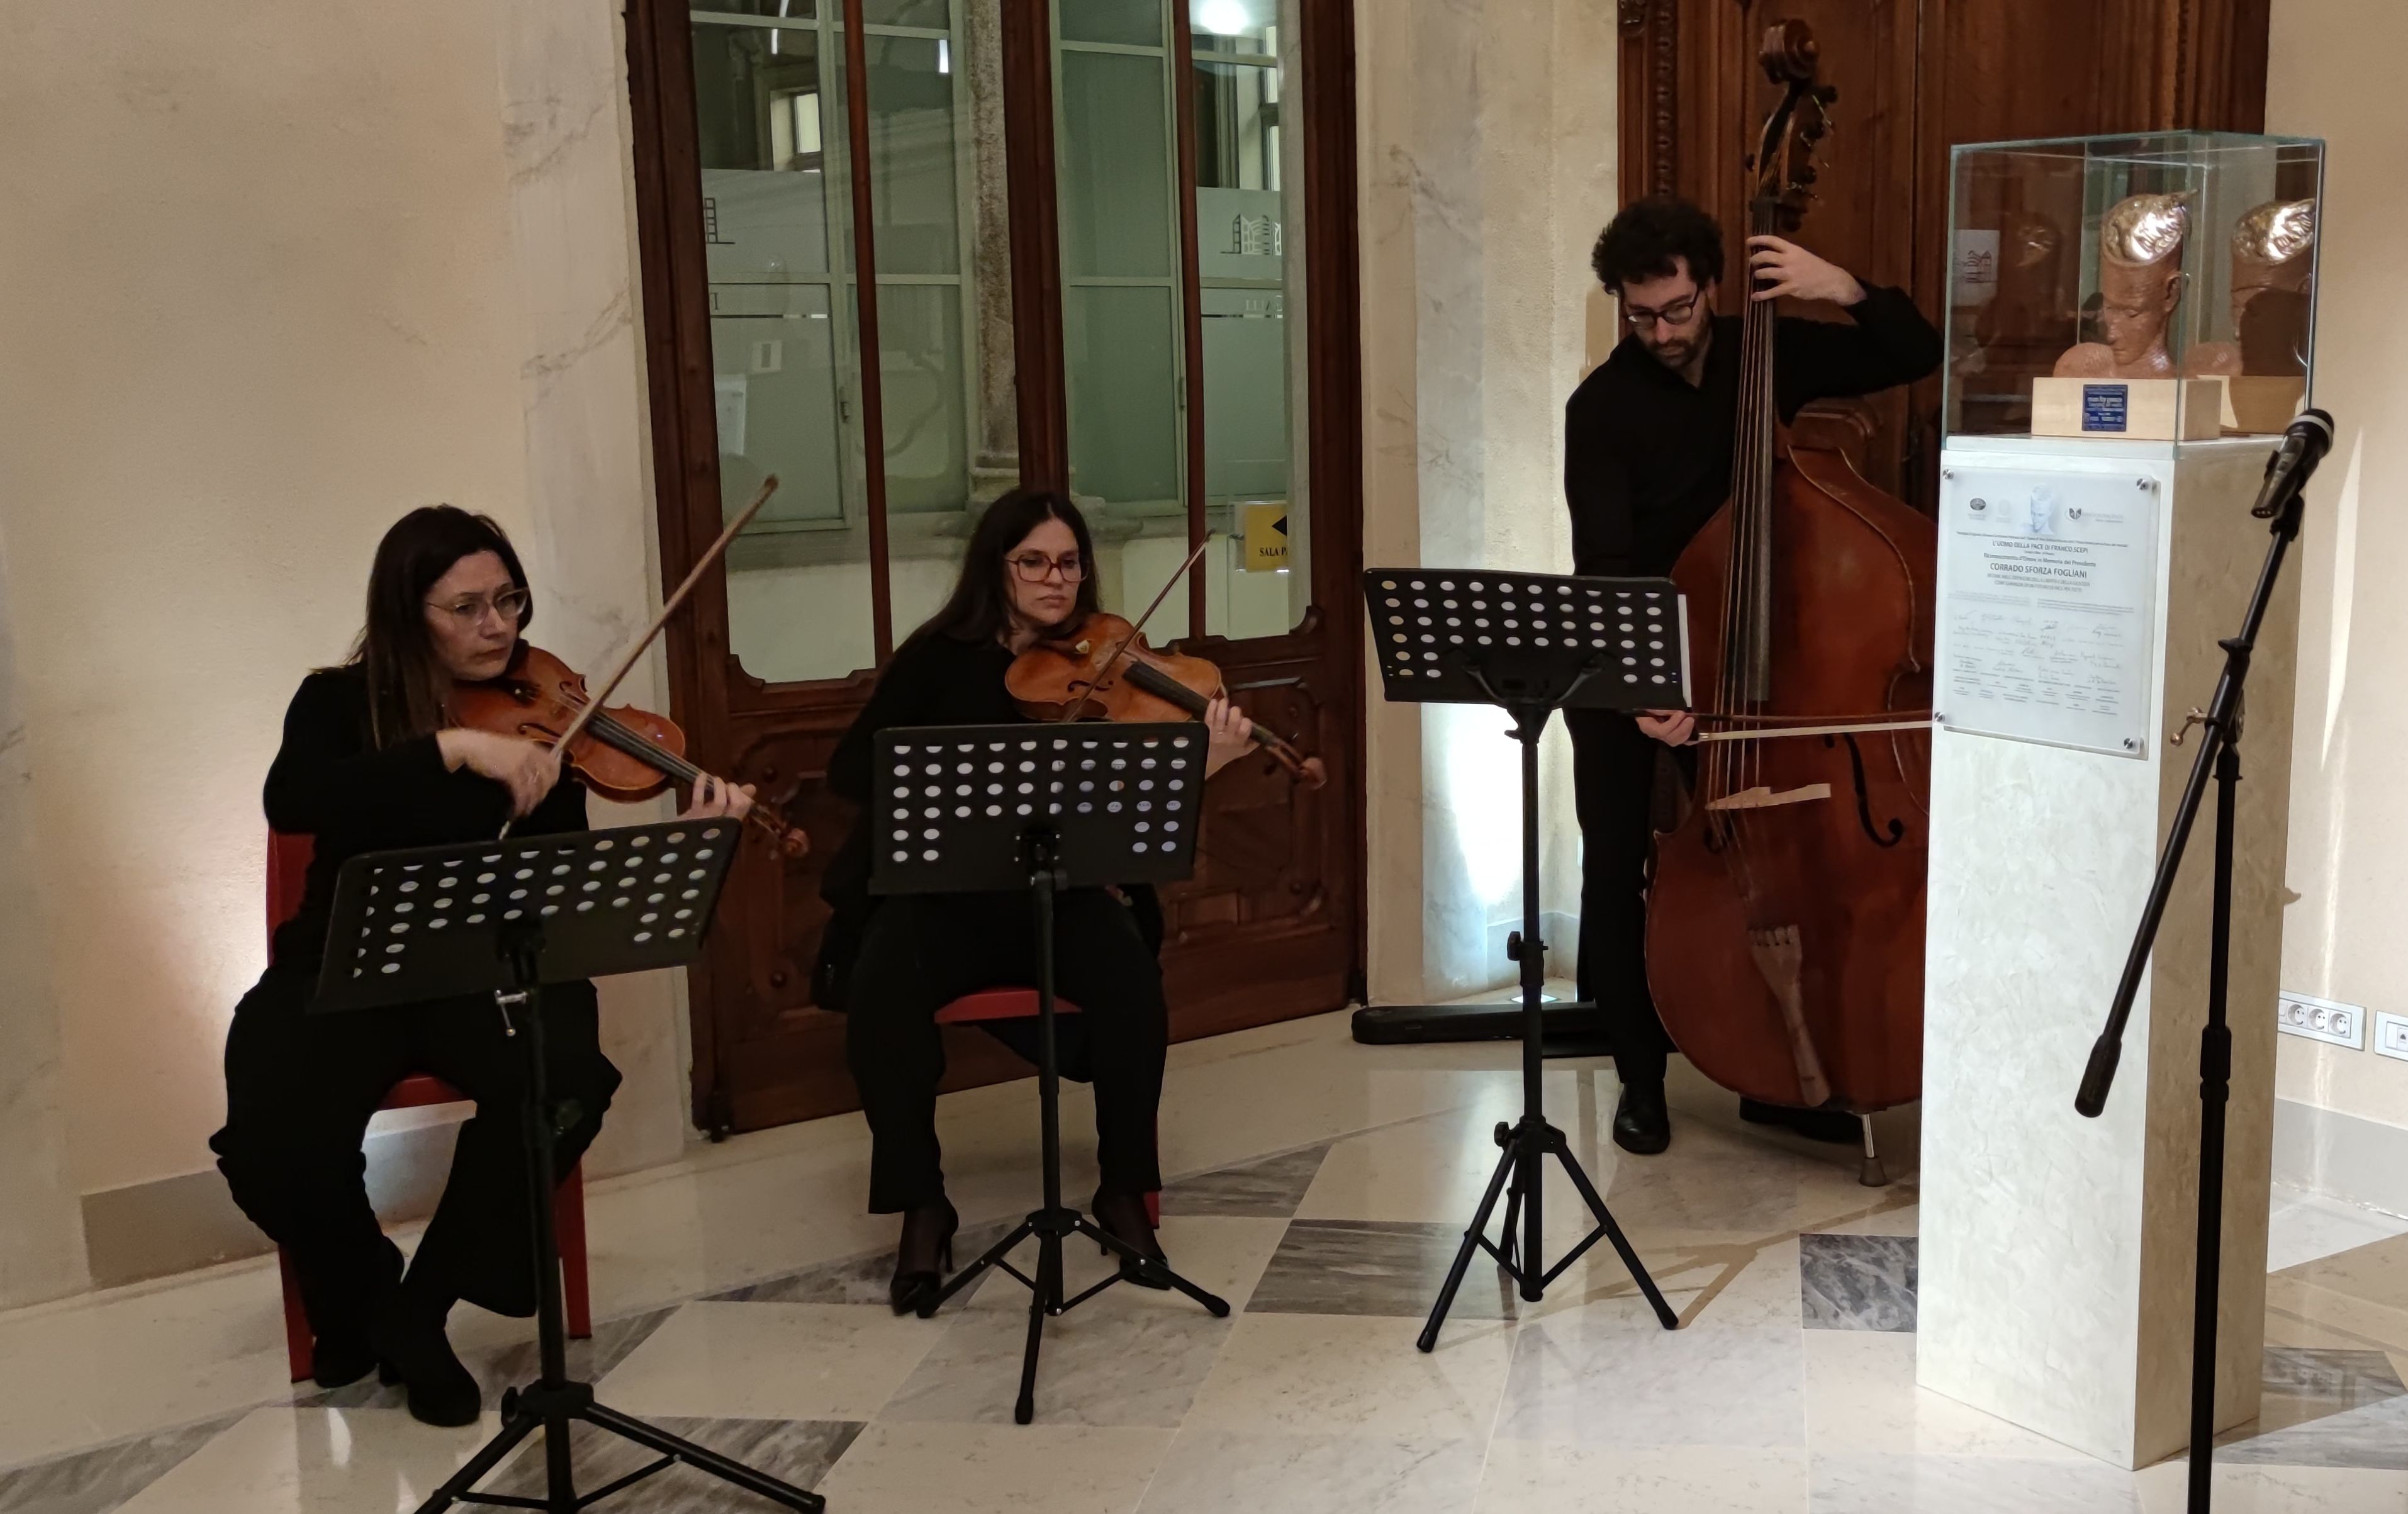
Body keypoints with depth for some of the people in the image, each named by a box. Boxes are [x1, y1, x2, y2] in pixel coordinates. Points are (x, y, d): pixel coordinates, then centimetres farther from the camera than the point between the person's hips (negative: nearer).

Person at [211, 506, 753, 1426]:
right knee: (274, 1141, -30)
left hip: (484, 967, 1)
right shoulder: (338, 704, -1)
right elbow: (291, 803, -24)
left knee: (564, 1082, -32)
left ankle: (418, 1309, -9)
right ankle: (355, 1298, 7)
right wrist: (451, 749, -33)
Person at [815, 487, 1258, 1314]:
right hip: (941, 892, 0)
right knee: (882, 988, -31)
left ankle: (1125, 1189, -9)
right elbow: (851, 767, -4)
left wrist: (1205, 764, -25)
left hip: (1061, 893, 0)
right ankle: (921, 1206, -13)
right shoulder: (941, 657, 2)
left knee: (1133, 980, -30)